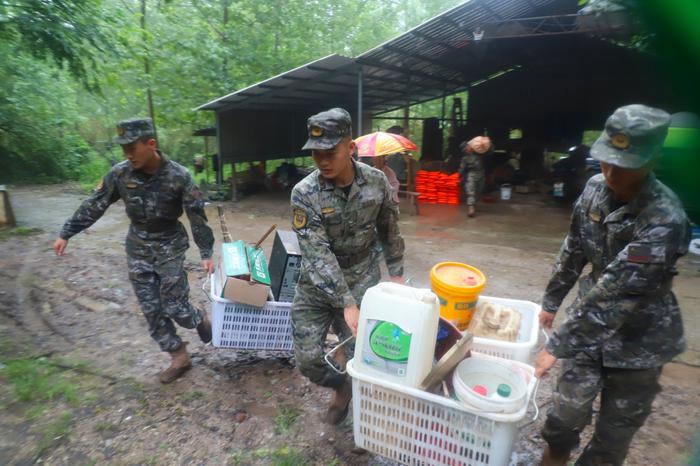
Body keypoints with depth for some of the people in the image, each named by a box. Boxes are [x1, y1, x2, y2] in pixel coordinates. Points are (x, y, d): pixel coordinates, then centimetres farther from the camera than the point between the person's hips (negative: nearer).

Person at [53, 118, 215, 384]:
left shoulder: (179, 176, -18)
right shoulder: (120, 173, -8)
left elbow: (197, 215, -12)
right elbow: (94, 205, 3)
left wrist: (206, 254, -10)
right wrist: (66, 234, 6)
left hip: (170, 247, -4)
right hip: (138, 249, 4)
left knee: (174, 306, -4)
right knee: (151, 309, 7)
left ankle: (201, 321, 30)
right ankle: (179, 357, 21)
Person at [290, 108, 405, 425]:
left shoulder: (377, 181, -10)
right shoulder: (304, 194, -20)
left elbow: (389, 230, 4)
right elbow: (318, 254, -25)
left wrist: (396, 273, 8)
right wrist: (347, 304, -29)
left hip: (361, 279, 1)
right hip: (316, 285, -1)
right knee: (308, 360, 3)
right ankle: (342, 386, 35)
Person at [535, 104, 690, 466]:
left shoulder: (664, 220, -28)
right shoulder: (596, 188, -8)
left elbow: (615, 291, -30)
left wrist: (557, 345, -28)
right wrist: (551, 300, 11)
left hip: (639, 336, -4)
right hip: (593, 321, 4)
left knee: (617, 423, 13)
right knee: (569, 405, 10)